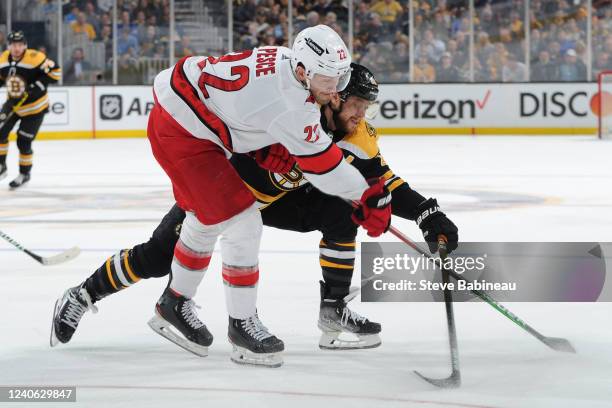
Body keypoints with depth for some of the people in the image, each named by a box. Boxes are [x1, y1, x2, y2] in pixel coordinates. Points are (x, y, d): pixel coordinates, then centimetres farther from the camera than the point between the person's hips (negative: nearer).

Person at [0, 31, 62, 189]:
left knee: (23, 142, -5)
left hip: (35, 107, -6)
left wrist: (36, 87, -28)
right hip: (13, 103, 6)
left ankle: (24, 173, 17)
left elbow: (55, 72, -23)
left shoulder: (35, 58, -24)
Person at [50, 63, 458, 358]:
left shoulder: (358, 140, -12)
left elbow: (385, 183, -7)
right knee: (159, 256, -8)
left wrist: (428, 214, -18)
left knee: (340, 213, -16)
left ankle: (334, 308, -6)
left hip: (279, 196, 6)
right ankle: (83, 295, 11)